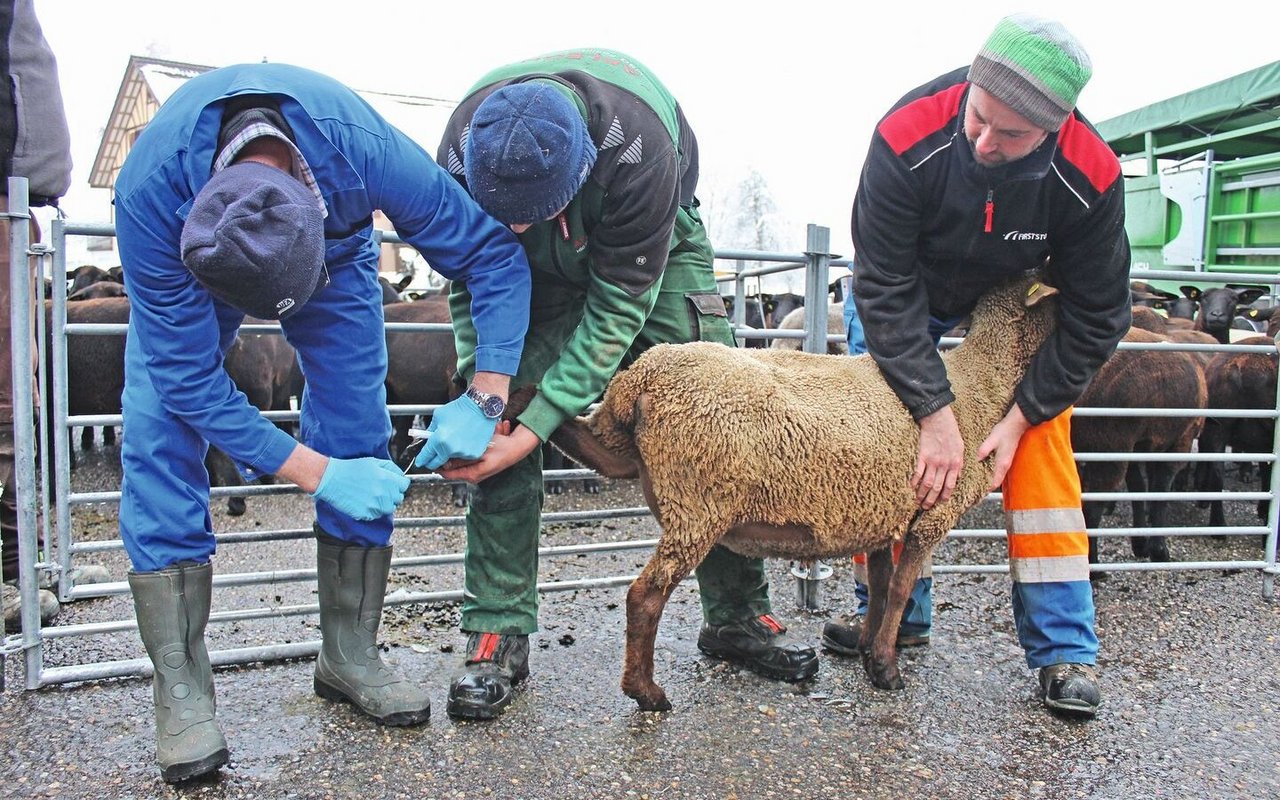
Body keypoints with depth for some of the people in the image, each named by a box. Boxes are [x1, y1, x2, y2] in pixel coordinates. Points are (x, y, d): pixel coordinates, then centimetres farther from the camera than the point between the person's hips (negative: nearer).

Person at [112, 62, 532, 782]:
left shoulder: (367, 152, -41)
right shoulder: (147, 195, -39)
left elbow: (496, 255, -27)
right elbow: (190, 379, -31)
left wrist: (483, 399, -35)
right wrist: (318, 473, -34)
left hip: (335, 245, 1)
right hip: (187, 256, 0)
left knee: (360, 434, -9)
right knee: (160, 434, -16)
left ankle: (350, 655, 5)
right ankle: (182, 687, -8)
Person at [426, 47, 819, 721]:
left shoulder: (637, 143, -42)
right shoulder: (463, 151, -32)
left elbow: (617, 307, -35)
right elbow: (470, 288, -18)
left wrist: (533, 426, -37)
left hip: (655, 248, -1)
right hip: (533, 269, 2)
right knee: (500, 431, -16)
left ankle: (737, 616, 7)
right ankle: (497, 631, -5)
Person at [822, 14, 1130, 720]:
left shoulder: (1090, 178, -31)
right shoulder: (908, 137, -36)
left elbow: (1094, 317, -19)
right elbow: (885, 289, -31)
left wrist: (1019, 417, -24)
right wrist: (935, 413, -35)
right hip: (906, 295, 0)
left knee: (1044, 447, -11)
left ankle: (1063, 648, -1)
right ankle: (896, 613, 13)